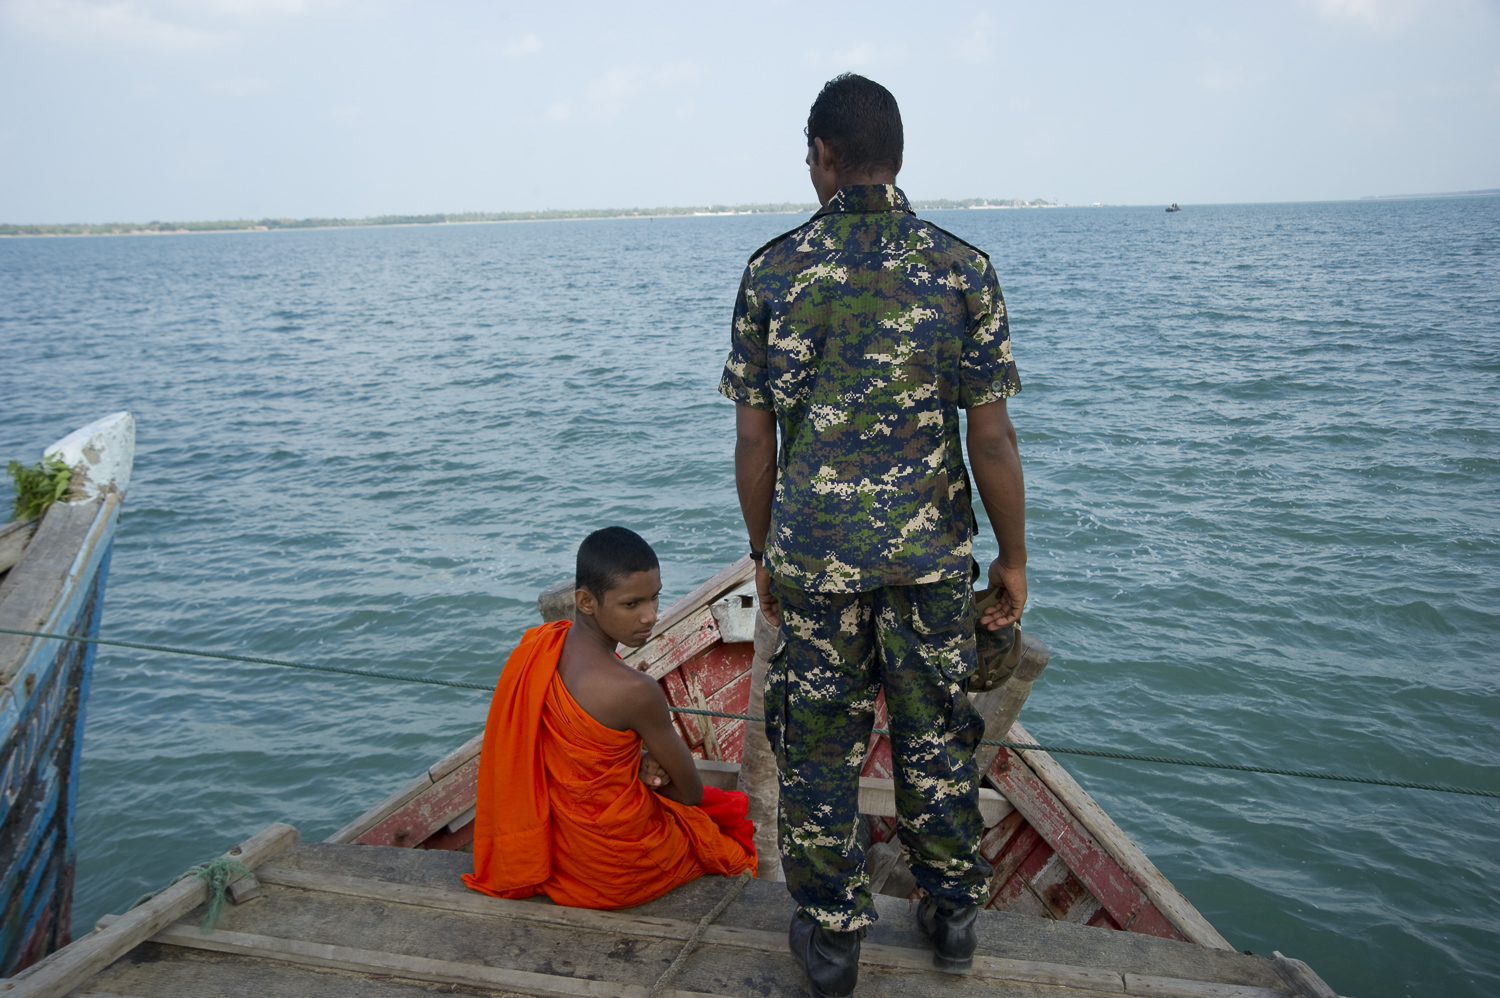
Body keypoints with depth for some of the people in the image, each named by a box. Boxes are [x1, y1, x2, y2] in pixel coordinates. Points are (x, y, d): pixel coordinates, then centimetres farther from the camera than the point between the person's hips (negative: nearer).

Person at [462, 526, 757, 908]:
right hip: (621, 864, -6)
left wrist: (639, 767, -6)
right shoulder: (634, 691, -31)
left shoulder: (535, 645, -9)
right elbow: (690, 792, -15)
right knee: (733, 808, 21)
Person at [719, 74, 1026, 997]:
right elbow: (992, 437, -6)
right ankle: (954, 913, 34)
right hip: (932, 549, 1)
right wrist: (1014, 557, 6)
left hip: (813, 555, 0)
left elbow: (754, 439, -2)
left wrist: (765, 553, 11)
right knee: (936, 735, 18)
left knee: (819, 746, 13)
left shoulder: (772, 270, -4)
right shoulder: (962, 267, -5)